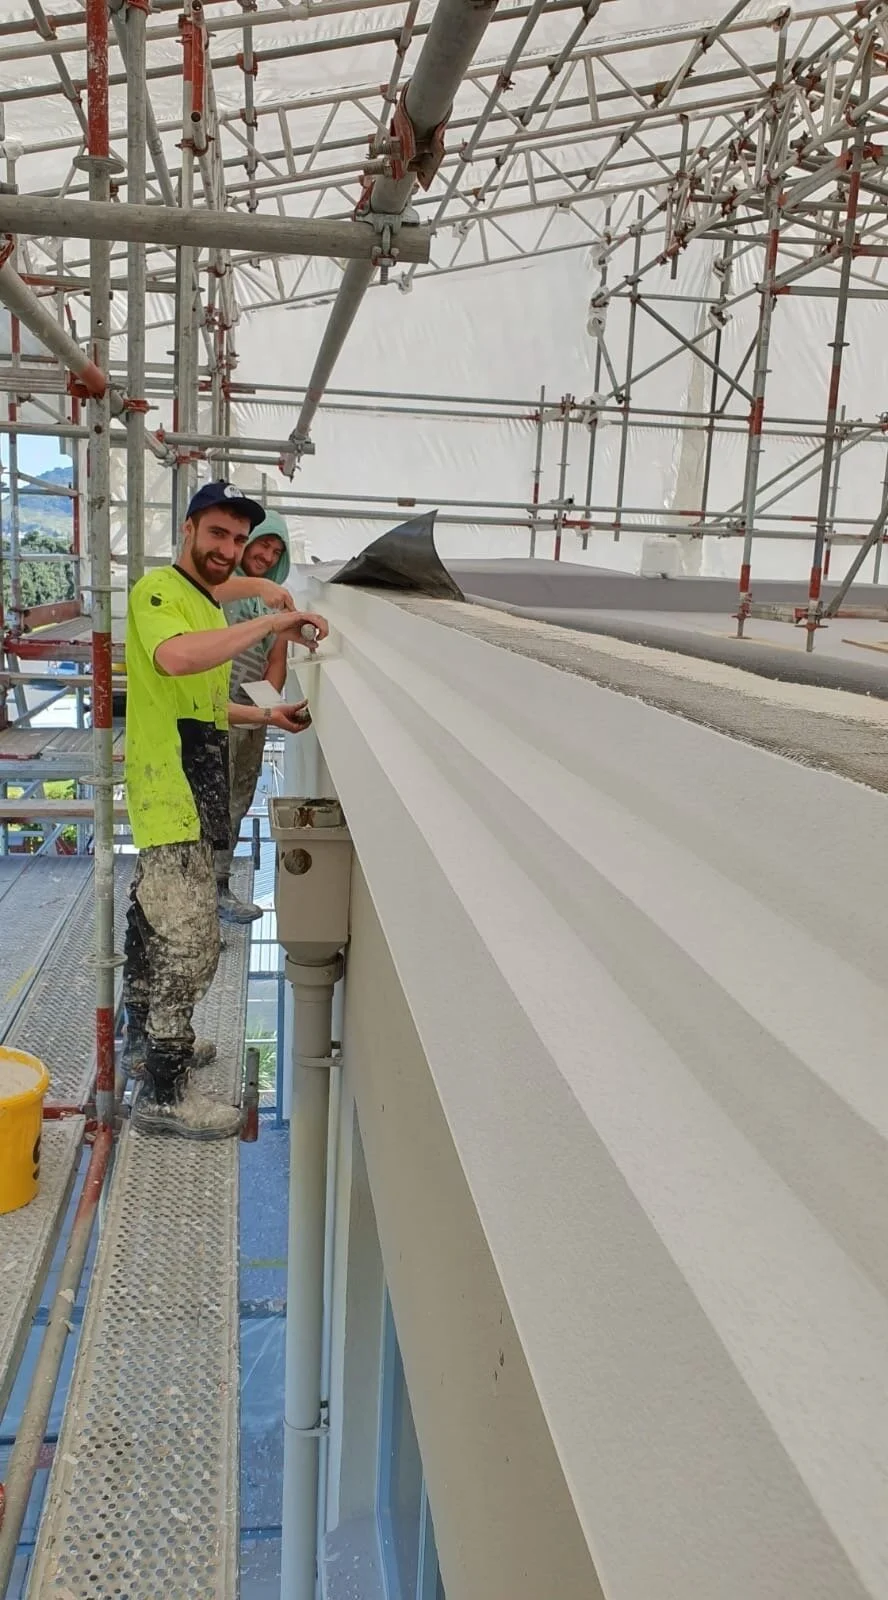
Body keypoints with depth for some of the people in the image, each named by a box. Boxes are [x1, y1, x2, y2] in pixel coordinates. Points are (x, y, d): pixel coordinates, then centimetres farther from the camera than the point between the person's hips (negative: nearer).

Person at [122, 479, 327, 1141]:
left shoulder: (208, 607, 19)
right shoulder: (157, 591, -12)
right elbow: (174, 658, -35)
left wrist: (265, 716, 16)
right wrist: (271, 623, -31)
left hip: (190, 798, 10)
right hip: (171, 797, -10)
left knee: (157, 925, 21)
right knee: (191, 944, -8)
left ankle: (148, 1039, 37)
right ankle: (165, 1093, 1)